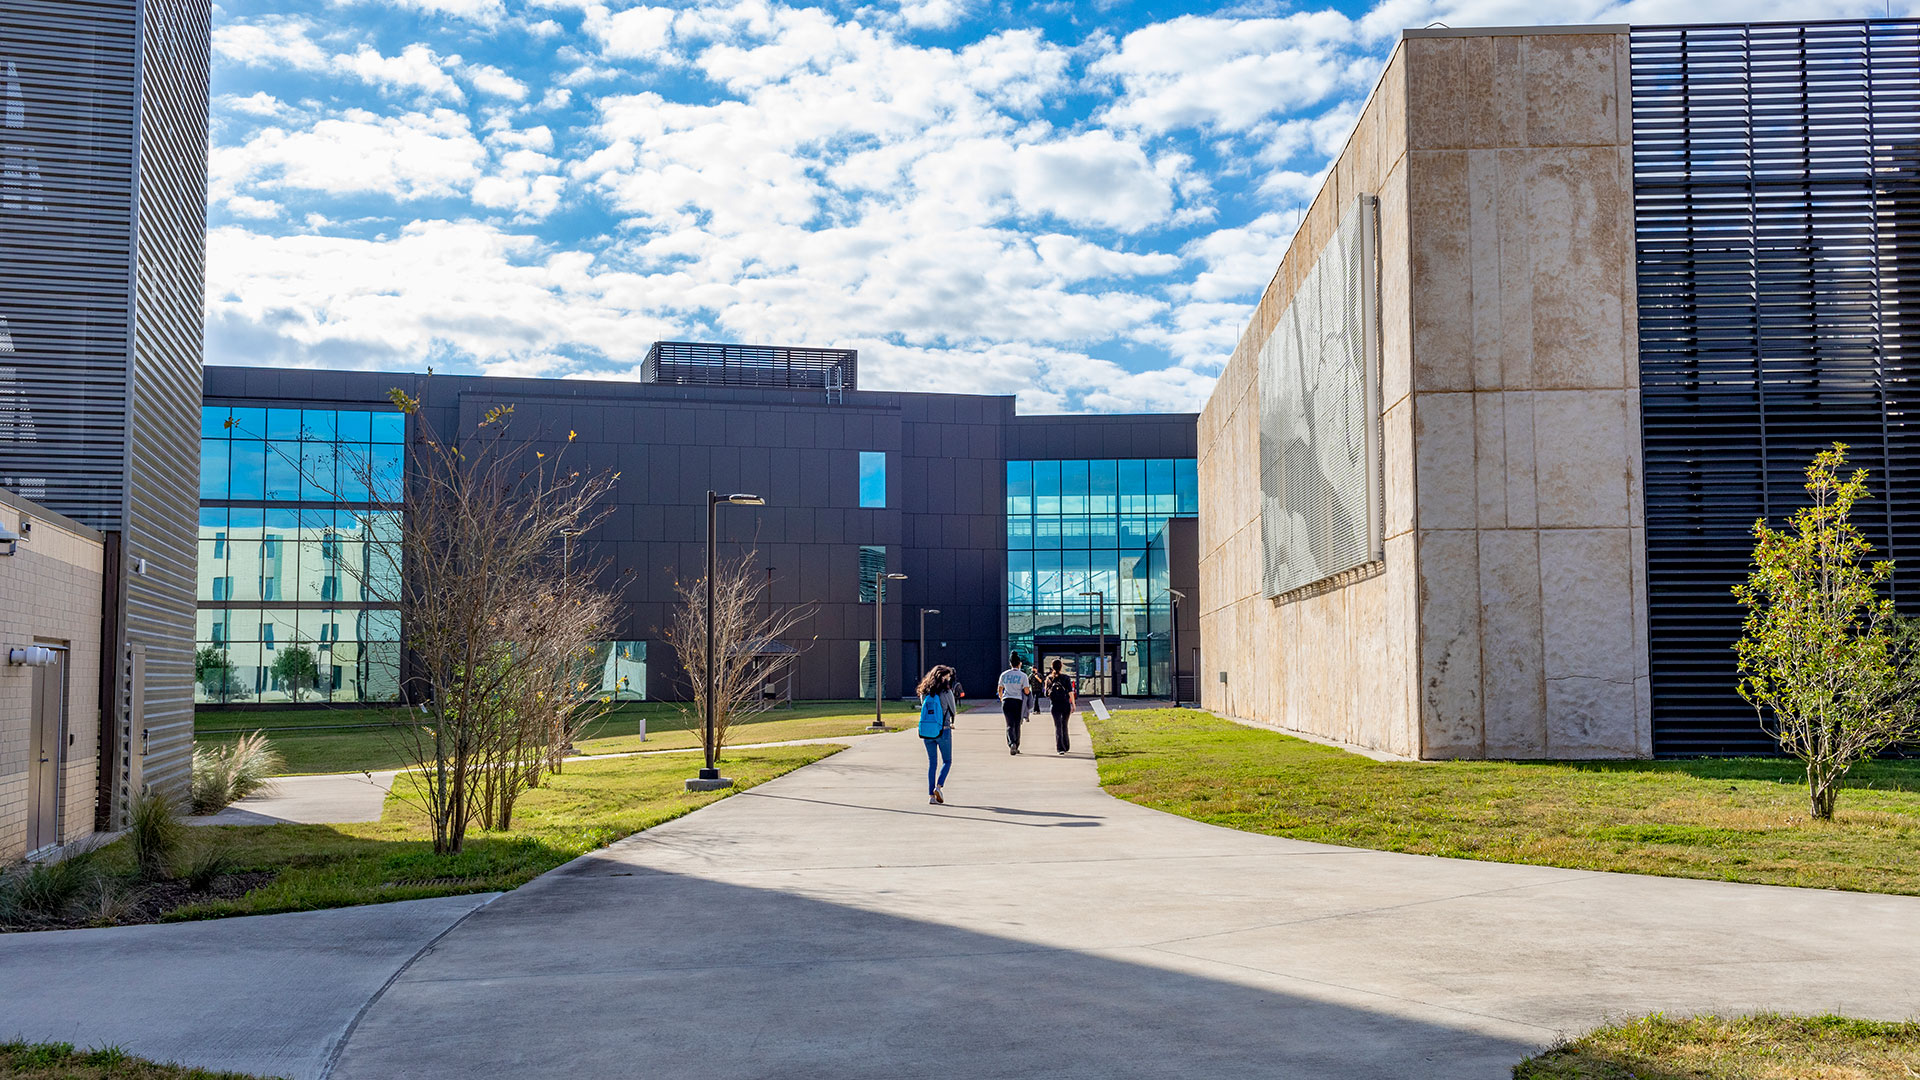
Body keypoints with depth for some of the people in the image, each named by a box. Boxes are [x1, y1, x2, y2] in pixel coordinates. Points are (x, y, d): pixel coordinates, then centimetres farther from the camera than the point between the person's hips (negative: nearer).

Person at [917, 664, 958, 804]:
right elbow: (953, 711, -1)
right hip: (943, 731, -4)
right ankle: (938, 786, -7)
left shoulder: (924, 692, 3)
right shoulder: (946, 692, -11)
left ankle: (931, 794, 6)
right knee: (947, 761, 12)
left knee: (932, 763, 10)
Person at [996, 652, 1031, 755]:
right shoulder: (1023, 675, -2)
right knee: (1017, 725, 10)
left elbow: (1000, 690, 14)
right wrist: (1030, 689, 18)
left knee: (1010, 724, -2)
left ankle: (1011, 743, -25)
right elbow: (1027, 691, -5)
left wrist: (1001, 699, 33)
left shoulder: (1004, 674, 6)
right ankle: (1016, 747, 15)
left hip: (1006, 701, 1)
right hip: (1017, 701, -1)